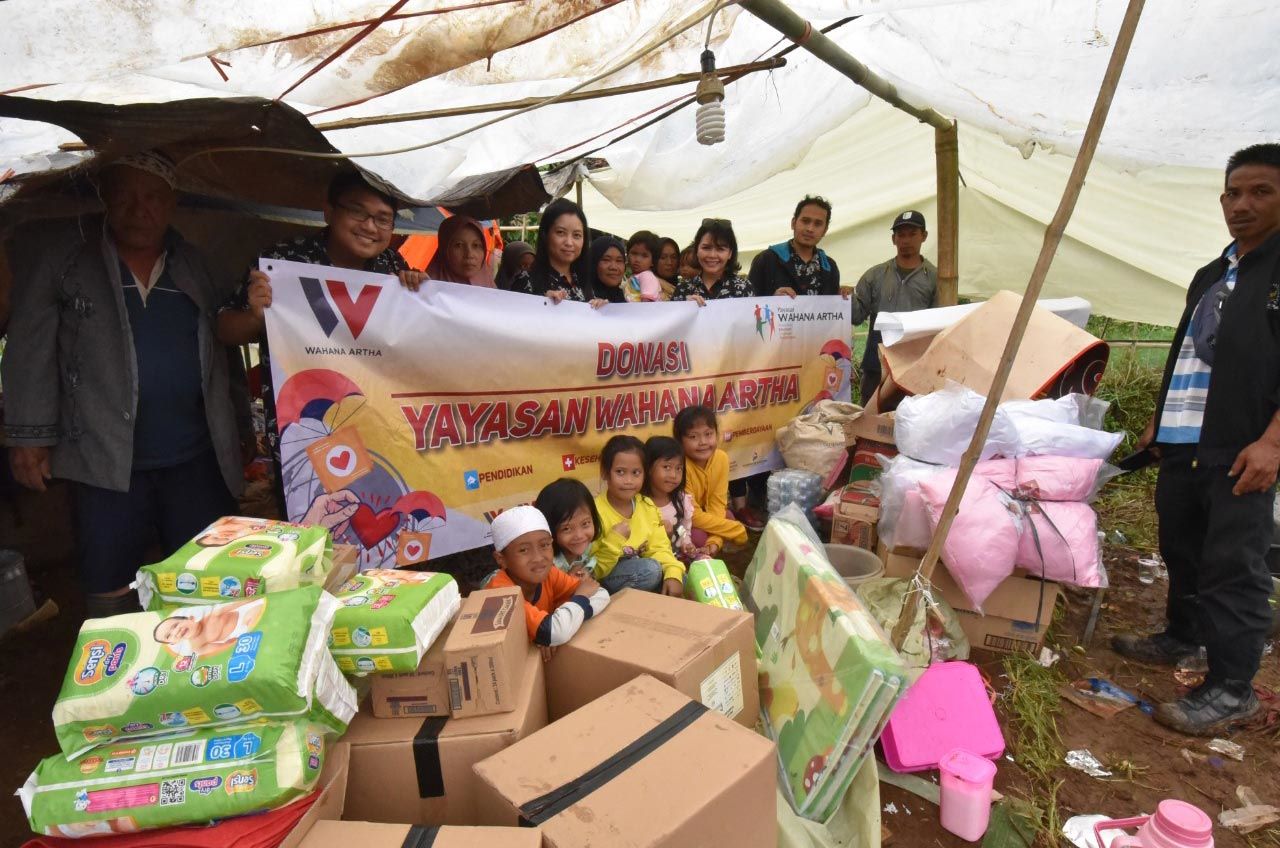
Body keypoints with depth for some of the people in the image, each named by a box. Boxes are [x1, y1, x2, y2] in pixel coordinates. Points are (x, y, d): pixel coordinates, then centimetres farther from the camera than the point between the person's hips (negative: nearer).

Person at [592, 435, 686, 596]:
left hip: (639, 573, 6)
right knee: (651, 569, -27)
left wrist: (673, 575, -21)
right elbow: (593, 572, -19)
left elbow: (659, 548, -3)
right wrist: (614, 540, -32)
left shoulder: (648, 506, -2)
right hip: (603, 584, -6)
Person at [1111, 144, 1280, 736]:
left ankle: (1231, 691, 7)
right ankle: (1182, 638, 35)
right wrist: (1160, 421, 22)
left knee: (1232, 567, -3)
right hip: (1183, 444, 8)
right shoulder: (1210, 276, 20)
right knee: (1182, 551, 17)